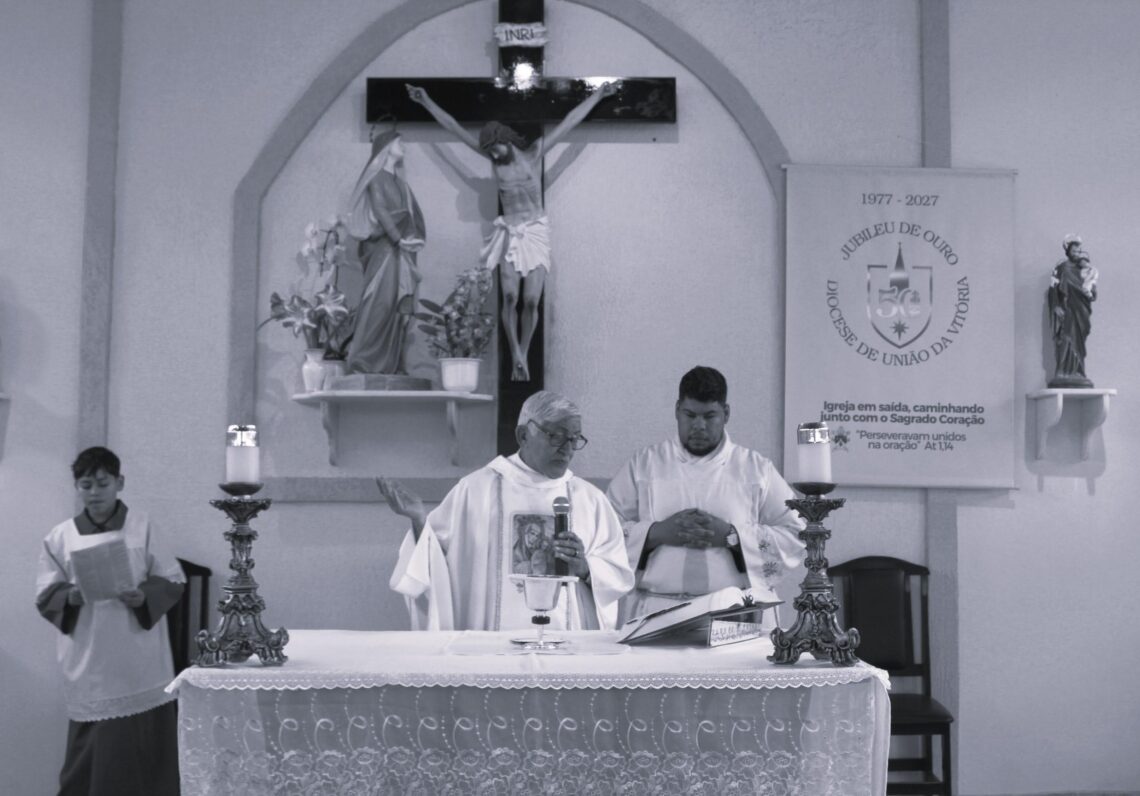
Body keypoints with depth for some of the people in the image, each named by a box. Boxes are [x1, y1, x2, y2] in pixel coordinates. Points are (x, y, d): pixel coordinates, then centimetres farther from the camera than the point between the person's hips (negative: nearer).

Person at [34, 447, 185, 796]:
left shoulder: (142, 526, 2)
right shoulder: (60, 537, 5)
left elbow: (173, 580, 3)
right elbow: (44, 597, 4)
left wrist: (144, 596, -16)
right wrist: (71, 596, -16)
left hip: (142, 662, 0)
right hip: (91, 667, 1)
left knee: (150, 749, 2)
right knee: (92, 755, 1)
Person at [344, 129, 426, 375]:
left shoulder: (399, 181, 20)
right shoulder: (377, 177, -1)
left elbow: (413, 215, 16)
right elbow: (380, 210, -13)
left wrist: (416, 237, 2)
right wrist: (399, 239, -22)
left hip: (403, 250, 7)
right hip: (385, 247, -7)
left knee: (401, 307, 3)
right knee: (380, 303, -13)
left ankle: (392, 363, 5)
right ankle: (361, 361, -11)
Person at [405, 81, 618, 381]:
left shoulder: (534, 153, -1)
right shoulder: (493, 157, 4)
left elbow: (570, 122, 1)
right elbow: (454, 128, 5)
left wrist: (597, 95, 3)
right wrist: (426, 101, 5)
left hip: (536, 232, -1)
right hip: (510, 233, 2)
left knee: (531, 300, -8)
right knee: (510, 298, -14)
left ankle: (523, 357, 6)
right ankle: (515, 353, -6)